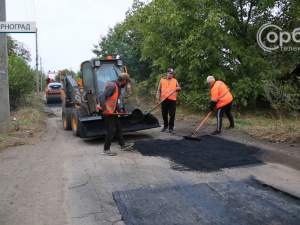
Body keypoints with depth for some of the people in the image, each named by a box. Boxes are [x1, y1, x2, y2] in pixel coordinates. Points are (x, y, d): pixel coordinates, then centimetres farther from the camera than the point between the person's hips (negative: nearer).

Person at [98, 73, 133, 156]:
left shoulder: (118, 87, 12)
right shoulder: (112, 86, -20)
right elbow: (101, 97, -30)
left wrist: (119, 110, 10)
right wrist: (105, 110, -36)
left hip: (112, 111, 10)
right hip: (107, 112, -10)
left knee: (118, 127, 17)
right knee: (111, 130, -5)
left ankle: (123, 145, 29)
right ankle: (106, 150, 6)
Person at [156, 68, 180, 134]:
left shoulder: (175, 81, 14)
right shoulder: (162, 80, 11)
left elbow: (178, 88, 17)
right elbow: (158, 90, 10)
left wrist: (178, 89, -8)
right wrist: (157, 99, 3)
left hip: (172, 100, 0)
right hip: (164, 100, 0)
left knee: (172, 115, -4)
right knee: (164, 114, 8)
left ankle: (171, 128, 6)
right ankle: (165, 125, 28)